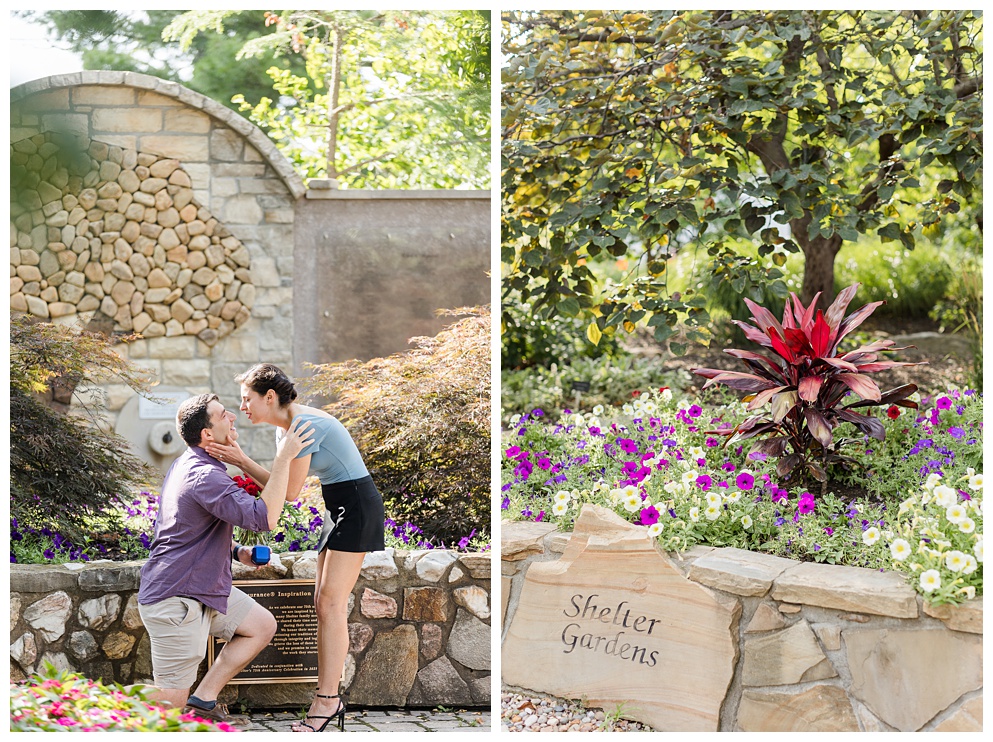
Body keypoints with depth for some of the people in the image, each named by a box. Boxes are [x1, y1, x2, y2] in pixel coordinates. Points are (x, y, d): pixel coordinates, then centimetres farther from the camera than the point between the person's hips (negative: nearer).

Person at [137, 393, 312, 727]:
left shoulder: (187, 464, 11)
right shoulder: (204, 476, -23)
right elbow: (264, 517, -30)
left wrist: (237, 551, 9)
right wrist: (284, 457, -26)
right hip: (175, 598, -10)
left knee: (262, 626, 18)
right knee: (169, 702, -6)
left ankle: (202, 701, 15)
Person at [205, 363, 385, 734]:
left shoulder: (304, 423, -19)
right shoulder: (285, 428, 11)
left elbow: (290, 489, -16)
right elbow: (281, 485, 8)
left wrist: (242, 461, -14)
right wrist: (240, 460, -2)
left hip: (357, 505, -10)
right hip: (338, 509, 10)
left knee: (330, 603, -13)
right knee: (325, 604, 6)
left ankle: (326, 700, -14)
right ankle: (329, 699, 7)